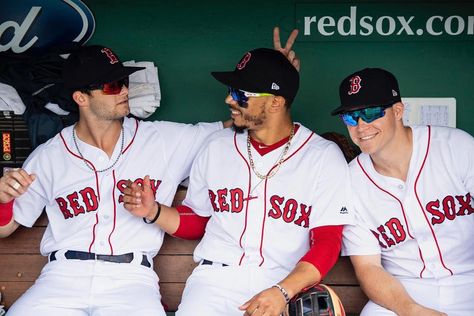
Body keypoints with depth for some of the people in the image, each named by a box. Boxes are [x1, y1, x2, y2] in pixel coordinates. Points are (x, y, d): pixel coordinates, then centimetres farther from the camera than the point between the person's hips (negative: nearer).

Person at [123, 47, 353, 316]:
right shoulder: (217, 147, 11)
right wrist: (153, 211, 0)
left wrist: (283, 292, -19)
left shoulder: (324, 157, 0)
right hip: (217, 274, 2)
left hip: (286, 282, -2)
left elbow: (328, 242, -5)